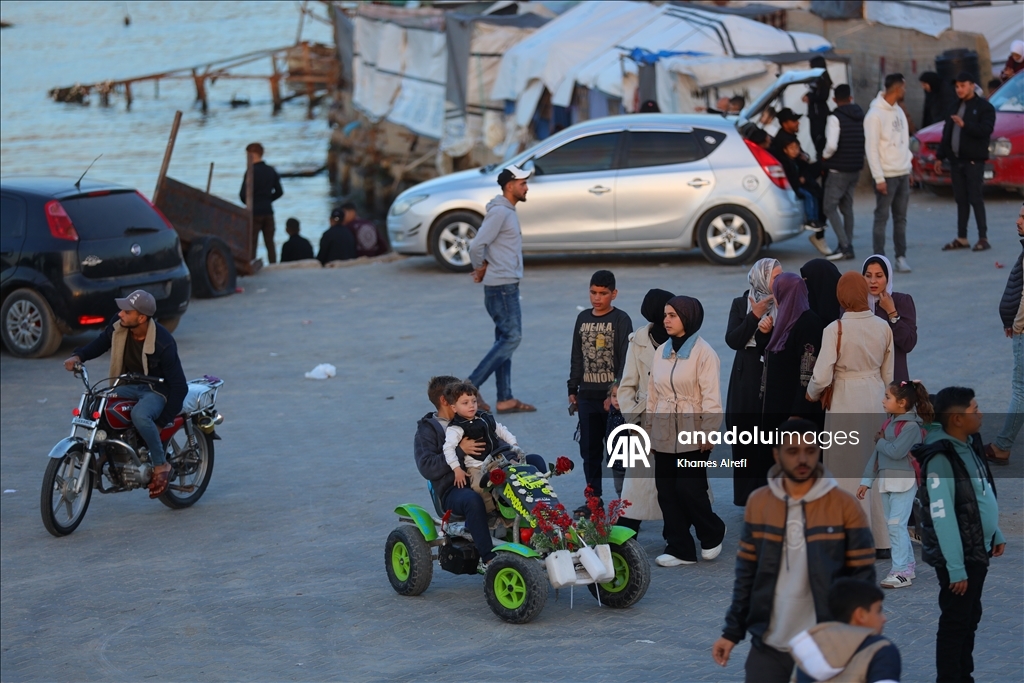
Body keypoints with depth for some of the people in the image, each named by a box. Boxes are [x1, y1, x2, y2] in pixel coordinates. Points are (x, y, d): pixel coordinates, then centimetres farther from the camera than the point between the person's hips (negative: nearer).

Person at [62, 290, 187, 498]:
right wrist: (79, 356, -9)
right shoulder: (118, 326, -11)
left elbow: (179, 386, -21)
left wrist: (162, 423, -22)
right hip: (129, 385, 7)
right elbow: (101, 342, 12)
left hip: (157, 390, -7)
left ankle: (161, 465, -19)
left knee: (140, 415, -38)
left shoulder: (162, 343, -27)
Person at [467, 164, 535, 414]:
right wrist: (480, 268, -4)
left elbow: (483, 245, 24)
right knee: (511, 338, -10)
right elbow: (477, 245, -22)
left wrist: (483, 269, 8)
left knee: (505, 339, 10)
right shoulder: (499, 212, -15)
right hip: (502, 285, -10)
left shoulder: (507, 211, 16)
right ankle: (470, 387, -11)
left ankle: (505, 399, 12)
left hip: (507, 285, 10)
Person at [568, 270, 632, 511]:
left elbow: (625, 360, -10)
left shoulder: (621, 320, -6)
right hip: (587, 396, 5)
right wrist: (573, 389, 14)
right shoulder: (583, 318, 10)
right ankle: (594, 498, 18)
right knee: (589, 450, 10)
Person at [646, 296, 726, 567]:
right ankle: (679, 548, 11)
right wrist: (648, 427, 15)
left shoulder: (702, 352, -7)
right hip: (663, 435, 6)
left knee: (689, 489, -8)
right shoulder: (662, 351, 12)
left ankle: (712, 535, 17)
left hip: (692, 435, -6)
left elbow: (711, 396, -11)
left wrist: (708, 432, -16)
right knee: (667, 492, 4)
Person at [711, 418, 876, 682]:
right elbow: (746, 575, 9)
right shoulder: (758, 503, 3)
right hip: (768, 647, 3)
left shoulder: (844, 505, -5)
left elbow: (862, 578, -3)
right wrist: (732, 632, 6)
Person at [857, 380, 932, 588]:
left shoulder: (911, 426, -14)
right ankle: (908, 566, 20)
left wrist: (880, 440, -7)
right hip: (886, 481, 9)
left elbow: (896, 451, -26)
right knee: (893, 525, 11)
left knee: (896, 524, -11)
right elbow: (877, 453, 15)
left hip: (904, 481, -9)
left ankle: (901, 571, -10)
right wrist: (866, 480, 15)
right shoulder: (889, 422, 11)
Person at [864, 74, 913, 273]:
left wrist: (909, 167, 12)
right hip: (887, 175, -7)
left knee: (901, 218, 8)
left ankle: (901, 257, 12)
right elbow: (871, 148, -14)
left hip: (903, 174, 7)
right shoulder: (875, 114, -12)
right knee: (882, 218, -3)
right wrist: (879, 178, -17)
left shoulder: (898, 111, 12)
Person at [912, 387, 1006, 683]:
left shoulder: (969, 445, 5)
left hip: (978, 552, 9)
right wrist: (956, 569, -23)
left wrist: (996, 535, 19)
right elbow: (942, 517, -24)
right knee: (955, 624, 0)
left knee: (970, 618, 17)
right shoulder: (941, 458, -23)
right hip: (958, 558, -9)